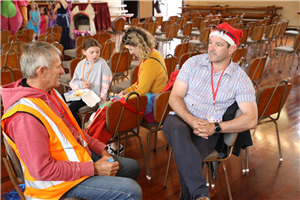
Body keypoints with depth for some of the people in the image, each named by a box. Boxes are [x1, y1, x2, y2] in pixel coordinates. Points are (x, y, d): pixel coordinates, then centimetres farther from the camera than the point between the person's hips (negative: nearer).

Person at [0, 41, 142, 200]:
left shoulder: (49, 92, 2)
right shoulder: (25, 117, -29)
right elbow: (43, 170, -28)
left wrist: (101, 149, 3)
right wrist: (94, 169, -24)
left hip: (80, 156, 10)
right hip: (60, 181, -9)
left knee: (133, 167, 18)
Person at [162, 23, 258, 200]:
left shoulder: (241, 79, 2)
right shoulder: (194, 63, 7)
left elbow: (251, 120, -8)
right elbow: (174, 97, 3)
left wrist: (215, 127, -19)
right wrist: (191, 121, -16)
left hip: (209, 130, -1)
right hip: (181, 118, 2)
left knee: (185, 155, -34)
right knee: (177, 132, -37)